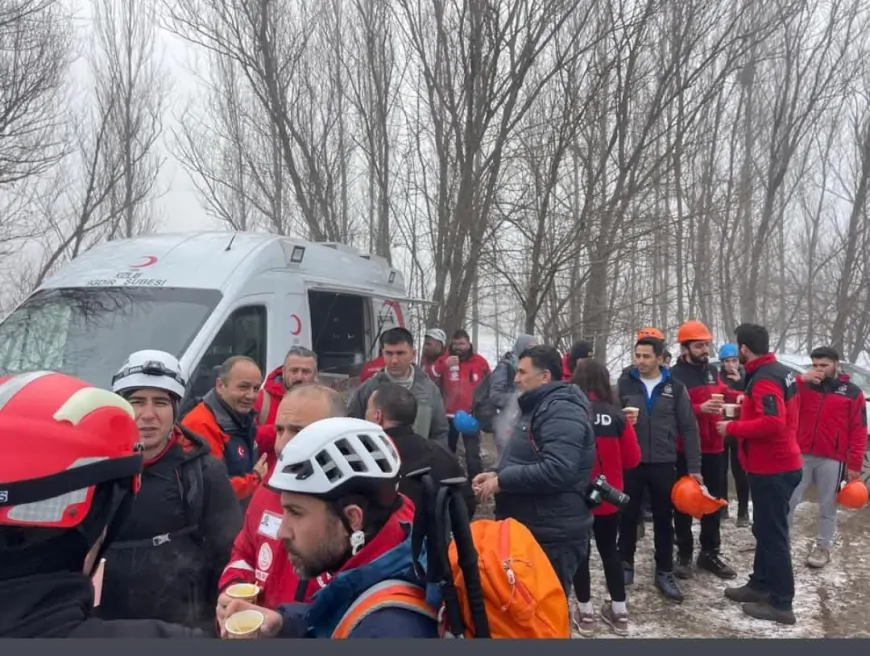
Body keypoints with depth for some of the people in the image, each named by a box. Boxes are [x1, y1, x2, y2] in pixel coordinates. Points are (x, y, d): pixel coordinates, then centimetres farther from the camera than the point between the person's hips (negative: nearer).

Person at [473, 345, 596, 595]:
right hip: (531, 529, 10)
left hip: (552, 535, -10)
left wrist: (502, 481, -21)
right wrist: (497, 474, 7)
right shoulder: (539, 407, 15)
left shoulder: (562, 411, -18)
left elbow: (557, 471, -31)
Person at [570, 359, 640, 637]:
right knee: (609, 549, 17)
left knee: (579, 551, 12)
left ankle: (585, 613, 21)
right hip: (608, 497, 2)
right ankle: (619, 612, 26)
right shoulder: (616, 415, -10)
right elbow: (632, 459, -4)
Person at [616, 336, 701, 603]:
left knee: (664, 520, 10)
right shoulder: (624, 384, -2)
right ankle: (625, 566, 27)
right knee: (628, 517, 11)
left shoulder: (675, 387, -1)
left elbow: (689, 428, 1)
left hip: (663, 463, 0)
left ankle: (664, 573, 23)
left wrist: (694, 467, -3)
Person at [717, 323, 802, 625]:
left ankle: (781, 603, 8)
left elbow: (771, 423, -31)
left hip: (772, 469, -10)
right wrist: (746, 407, 12)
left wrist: (732, 427, -20)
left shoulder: (764, 379, -21)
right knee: (766, 529, 19)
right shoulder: (781, 371, 11)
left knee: (773, 534, -1)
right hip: (778, 464, 10)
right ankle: (760, 584, 31)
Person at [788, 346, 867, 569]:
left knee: (827, 507, 9)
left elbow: (859, 431, 1)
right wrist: (801, 380, -14)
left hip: (832, 460, -2)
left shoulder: (852, 392, 2)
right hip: (800, 455, 2)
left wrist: (854, 463, -5)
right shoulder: (804, 386, 8)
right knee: (788, 501, 3)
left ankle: (823, 547, 21)